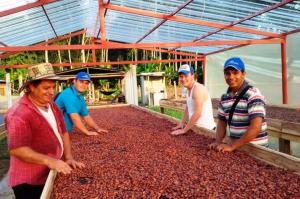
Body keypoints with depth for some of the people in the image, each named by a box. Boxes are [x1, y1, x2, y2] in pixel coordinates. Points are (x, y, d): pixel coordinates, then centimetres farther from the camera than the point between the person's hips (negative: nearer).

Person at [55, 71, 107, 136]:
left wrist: (97, 129, 6)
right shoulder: (68, 94, -20)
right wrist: (87, 132, -20)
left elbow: (86, 116, 15)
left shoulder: (80, 98, 9)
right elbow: (74, 117, -25)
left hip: (65, 132, 9)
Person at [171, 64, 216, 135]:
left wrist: (184, 130, -19)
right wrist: (182, 123, 8)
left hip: (206, 128, -8)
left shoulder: (198, 88, -20)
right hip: (196, 127, 8)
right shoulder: (189, 89, 9)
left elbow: (197, 113, -24)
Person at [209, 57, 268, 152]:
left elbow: (255, 127, -24)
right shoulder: (224, 97, 2)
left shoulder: (253, 94, -17)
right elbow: (222, 122, 10)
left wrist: (232, 146, -23)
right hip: (234, 146, 5)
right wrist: (218, 142, -5)